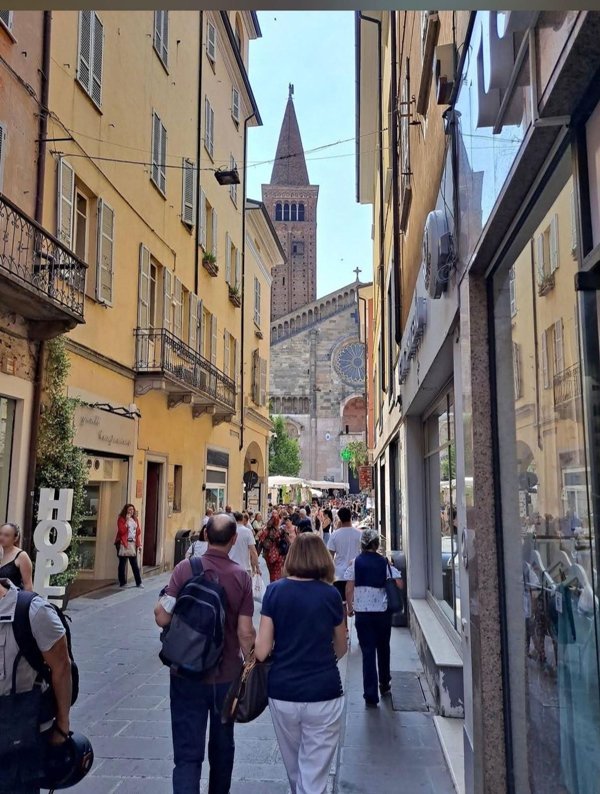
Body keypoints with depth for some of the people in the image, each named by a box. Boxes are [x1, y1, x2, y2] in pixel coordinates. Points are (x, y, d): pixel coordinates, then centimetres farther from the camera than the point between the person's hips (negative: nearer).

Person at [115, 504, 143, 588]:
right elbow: (121, 531, -17)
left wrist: (139, 544, 7)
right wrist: (127, 521, -17)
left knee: (135, 564, 6)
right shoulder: (121, 519, -4)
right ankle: (122, 582, 9)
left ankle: (139, 582, 7)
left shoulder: (135, 519, 12)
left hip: (133, 544, 5)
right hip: (124, 544, -5)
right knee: (122, 564, 3)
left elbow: (139, 532, 12)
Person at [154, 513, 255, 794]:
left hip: (188, 674, -2)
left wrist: (161, 600, 8)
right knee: (222, 745, 22)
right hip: (227, 675, 2)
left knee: (188, 752, 3)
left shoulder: (185, 568, -12)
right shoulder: (241, 576, -8)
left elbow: (162, 618, -13)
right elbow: (245, 632, -9)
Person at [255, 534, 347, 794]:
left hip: (282, 693, 2)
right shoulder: (330, 595, -6)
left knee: (294, 768, 24)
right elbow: (341, 649, 7)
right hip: (323, 694, -2)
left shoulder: (274, 591, -5)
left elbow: (261, 651, -8)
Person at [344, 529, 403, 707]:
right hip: (383, 611, 1)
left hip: (362, 612, -1)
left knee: (368, 652, 3)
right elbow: (400, 584, -8)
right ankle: (384, 684, 38)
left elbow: (349, 589, -5)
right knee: (383, 648, 21)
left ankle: (371, 695, 2)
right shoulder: (385, 563, -2)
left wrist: (350, 607, 9)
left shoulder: (355, 563, -3)